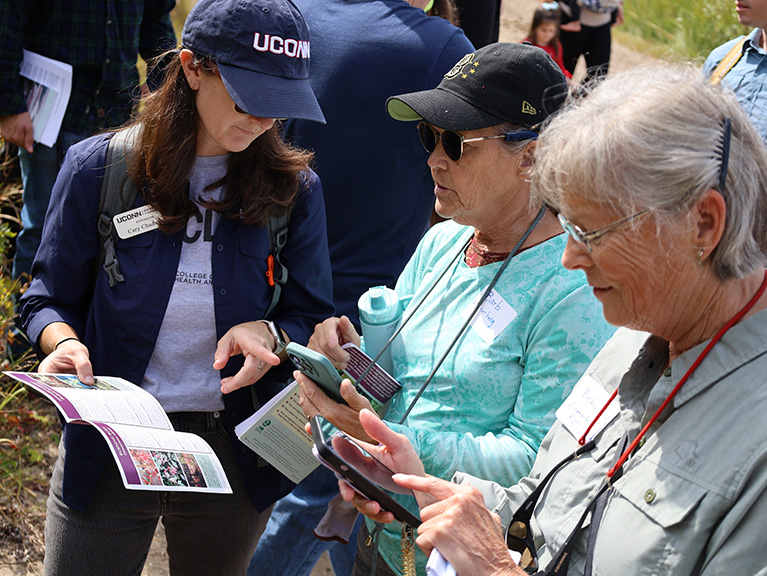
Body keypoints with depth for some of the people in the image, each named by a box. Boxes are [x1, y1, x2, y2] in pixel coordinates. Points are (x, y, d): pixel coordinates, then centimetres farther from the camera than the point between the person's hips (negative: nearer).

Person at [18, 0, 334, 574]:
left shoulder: (293, 188, -5)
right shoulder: (97, 168, -9)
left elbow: (314, 321, 0)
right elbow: (49, 301, 1)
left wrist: (267, 334, -22)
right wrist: (64, 343, -21)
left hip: (232, 462, 2)